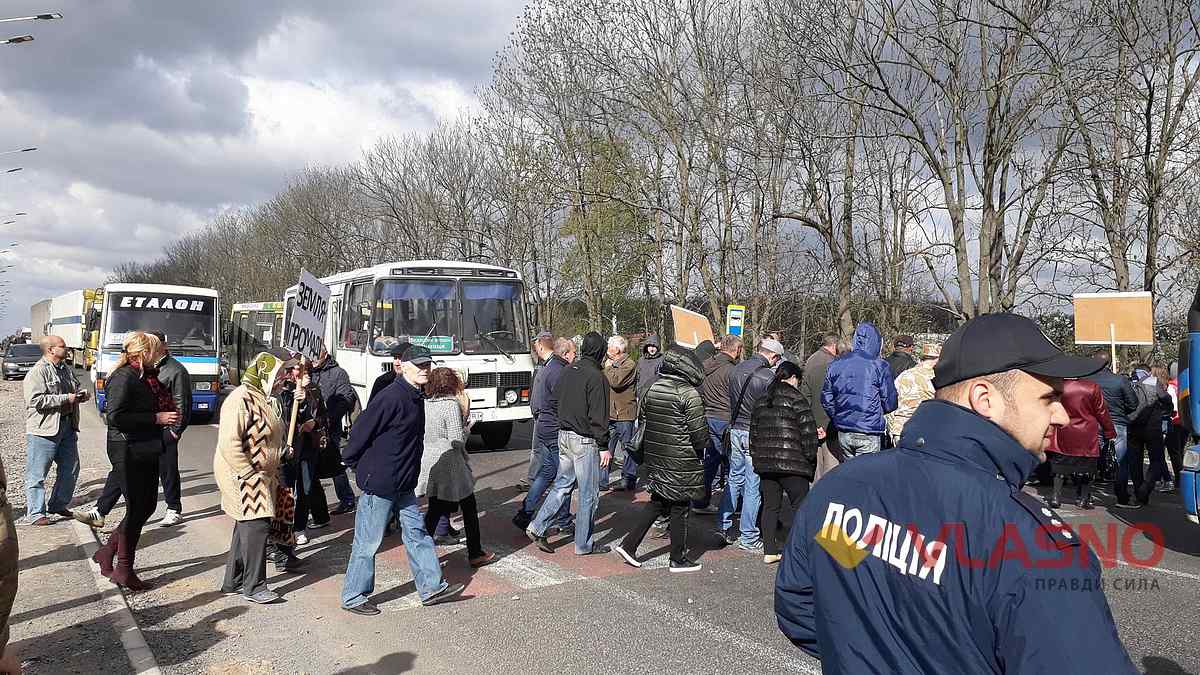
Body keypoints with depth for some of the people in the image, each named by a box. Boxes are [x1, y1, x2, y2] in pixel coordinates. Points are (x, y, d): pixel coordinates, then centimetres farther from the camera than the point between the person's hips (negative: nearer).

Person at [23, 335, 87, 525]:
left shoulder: (67, 369, 13)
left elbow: (76, 388, 29)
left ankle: (58, 505, 29)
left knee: (71, 469, 14)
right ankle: (36, 513, 6)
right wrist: (65, 398, -20)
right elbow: (36, 400, -22)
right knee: (37, 473, -1)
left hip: (68, 426, 8)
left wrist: (82, 394, 6)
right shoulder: (37, 372, -13)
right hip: (44, 430, -8)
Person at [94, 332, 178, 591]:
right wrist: (157, 418, -23)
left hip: (146, 450, 9)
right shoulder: (124, 377, -15)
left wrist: (168, 415, 5)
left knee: (148, 504, 13)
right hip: (127, 450, -9)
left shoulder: (145, 376, 13)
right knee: (136, 509, -2)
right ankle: (123, 570, 12)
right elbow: (116, 416, -24)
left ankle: (106, 552, 29)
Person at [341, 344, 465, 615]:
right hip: (379, 482, -9)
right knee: (367, 542, 3)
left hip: (404, 485, 9)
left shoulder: (415, 398, 9)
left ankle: (432, 587, 22)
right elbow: (360, 433, -18)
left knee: (417, 533, 13)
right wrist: (360, 468, -6)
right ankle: (353, 598, 17)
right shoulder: (390, 397, -22)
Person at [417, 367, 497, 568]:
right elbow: (458, 440, -19)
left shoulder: (425, 403, 4)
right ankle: (475, 554, 19)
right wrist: (465, 413, -6)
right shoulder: (451, 405, -17)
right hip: (449, 464, -6)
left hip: (429, 464, 7)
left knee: (434, 511, 15)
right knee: (469, 509, 10)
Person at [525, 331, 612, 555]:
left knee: (561, 485, 18)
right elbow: (598, 417, -18)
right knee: (588, 494, 4)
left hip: (564, 435, 8)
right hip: (585, 441, -8)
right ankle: (584, 544, 13)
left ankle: (537, 528, 15)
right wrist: (604, 447, -14)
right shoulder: (596, 377, -17)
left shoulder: (567, 371, 7)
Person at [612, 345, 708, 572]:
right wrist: (701, 446, 5)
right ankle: (678, 559, 18)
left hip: (655, 459, 7)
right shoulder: (689, 393, -17)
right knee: (679, 507, 6)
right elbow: (699, 431, -15)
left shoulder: (653, 389, 5)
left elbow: (642, 419, 12)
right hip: (681, 462, -7)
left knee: (657, 502, 18)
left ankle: (629, 545, 14)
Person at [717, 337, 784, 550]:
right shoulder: (767, 377, -15)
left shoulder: (736, 371, 6)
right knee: (753, 486, 2)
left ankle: (722, 528, 18)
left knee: (734, 480, 17)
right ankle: (748, 537, 10)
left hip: (735, 430, 7)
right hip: (755, 435, -6)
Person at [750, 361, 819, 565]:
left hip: (765, 462, 6)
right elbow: (808, 432, -9)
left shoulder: (761, 401, 15)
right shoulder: (796, 399, -6)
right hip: (792, 463, -6)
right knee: (800, 505, 4)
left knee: (770, 505, 12)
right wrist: (810, 457, 2)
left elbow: (754, 431, 17)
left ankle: (769, 551, 14)